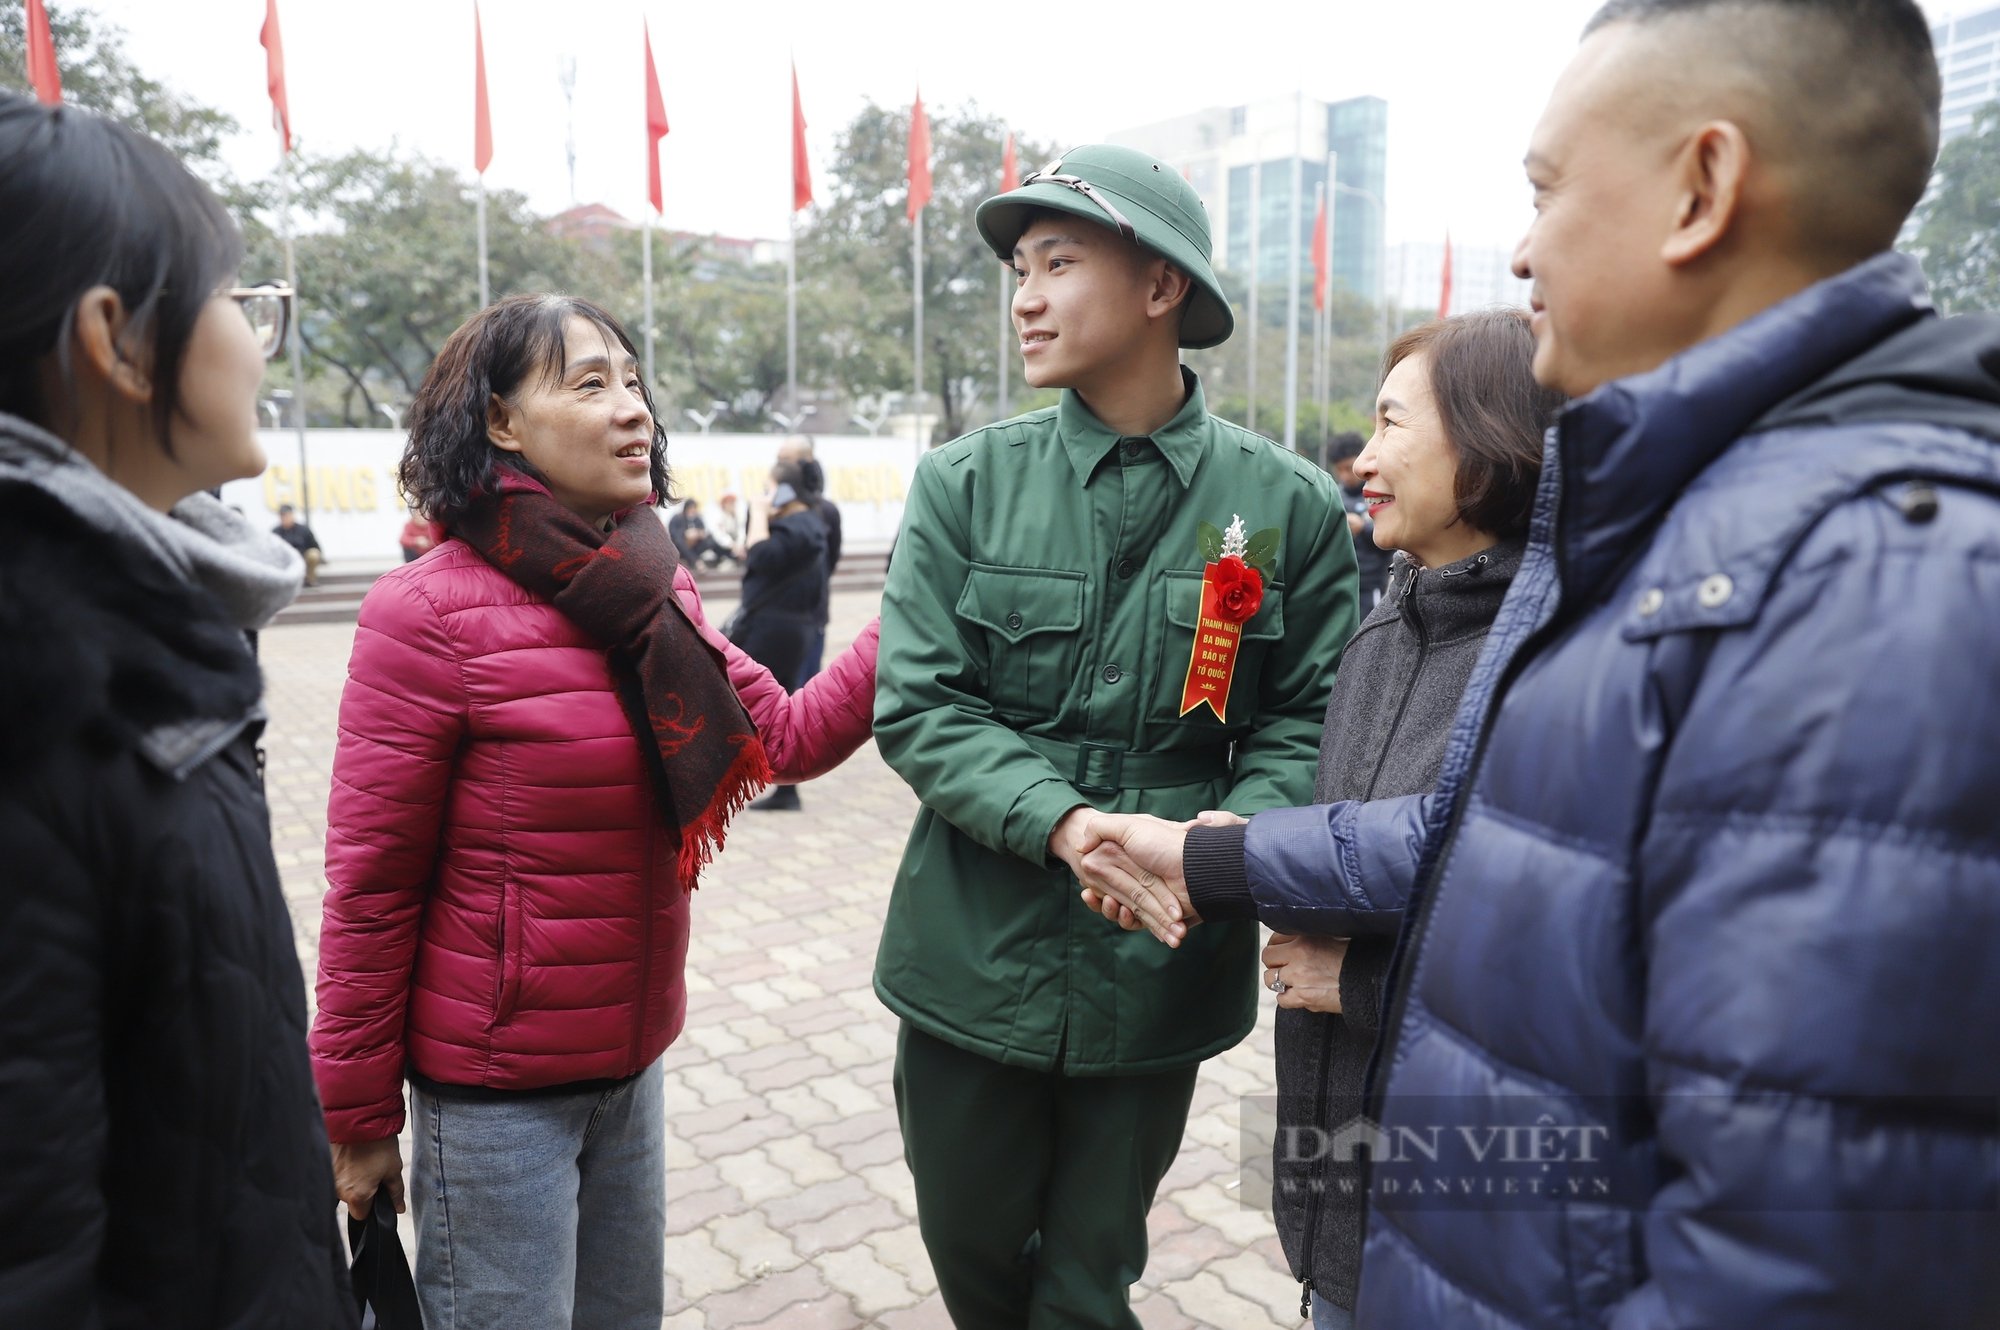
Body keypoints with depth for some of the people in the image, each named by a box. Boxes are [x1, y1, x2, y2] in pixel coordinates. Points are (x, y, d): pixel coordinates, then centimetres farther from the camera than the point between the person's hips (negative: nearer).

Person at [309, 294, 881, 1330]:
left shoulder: (654, 596, 3)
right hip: (494, 1088, -6)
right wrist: (358, 1118, -7)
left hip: (632, 1060, 6)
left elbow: (788, 739, 3)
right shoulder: (429, 612, -17)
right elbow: (369, 885, -13)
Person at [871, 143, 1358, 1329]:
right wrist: (1063, 823, -22)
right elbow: (919, 707, -8)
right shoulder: (967, 484, -3)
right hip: (976, 956, 1)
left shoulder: (1288, 505, -4)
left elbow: (1307, 717, -1)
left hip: (1158, 966, -1)